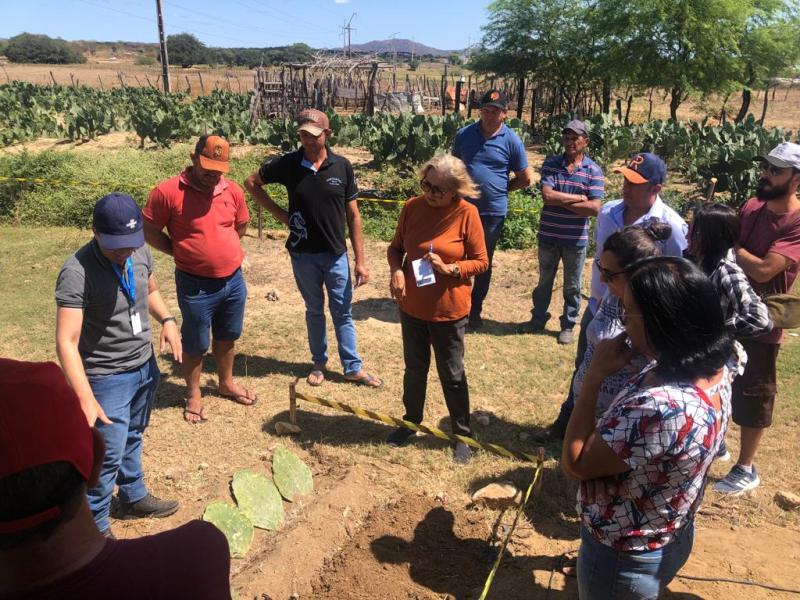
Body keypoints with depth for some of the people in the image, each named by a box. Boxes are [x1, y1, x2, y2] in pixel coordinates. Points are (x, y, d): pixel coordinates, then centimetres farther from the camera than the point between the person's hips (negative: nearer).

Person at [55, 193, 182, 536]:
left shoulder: (140, 252, -6)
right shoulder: (77, 273, -27)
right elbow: (66, 342, -29)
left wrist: (167, 320, -4)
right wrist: (85, 398, -37)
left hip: (144, 367, 7)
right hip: (106, 378, -6)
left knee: (132, 438, 24)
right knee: (108, 455, 2)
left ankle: (133, 498, 44)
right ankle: (95, 528, 23)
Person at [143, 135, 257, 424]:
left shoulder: (233, 191, 0)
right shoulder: (168, 191, -14)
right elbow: (149, 231, -7)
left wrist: (219, 249, 10)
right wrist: (182, 252, -6)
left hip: (233, 280, 5)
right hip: (196, 285, -4)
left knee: (227, 336, 21)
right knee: (195, 344, 11)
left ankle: (227, 383, 42)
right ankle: (193, 394, 31)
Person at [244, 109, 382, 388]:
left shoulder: (342, 166, -7)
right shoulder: (288, 163, -8)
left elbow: (353, 215, -3)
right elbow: (252, 182, 7)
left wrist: (361, 260, -4)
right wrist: (279, 213, -3)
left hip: (336, 254, 0)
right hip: (303, 255, 0)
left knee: (343, 312, 9)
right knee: (314, 310, 16)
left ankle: (353, 367, 22)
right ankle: (319, 362, 33)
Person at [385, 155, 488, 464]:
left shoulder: (467, 213, -14)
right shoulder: (412, 207, -5)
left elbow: (481, 261, -8)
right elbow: (395, 247, 6)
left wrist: (450, 269, -24)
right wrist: (396, 270, -14)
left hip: (448, 310, -3)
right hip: (412, 307, 4)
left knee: (452, 375, 10)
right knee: (414, 369, 20)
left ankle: (462, 434, 28)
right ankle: (411, 422, 41)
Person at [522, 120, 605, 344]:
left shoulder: (594, 171, -7)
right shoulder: (550, 164, -4)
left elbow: (594, 208, -16)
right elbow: (547, 196, -17)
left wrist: (560, 201, -16)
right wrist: (579, 198, -16)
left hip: (576, 239, -1)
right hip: (548, 235, 1)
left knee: (572, 286, 12)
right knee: (544, 281, 18)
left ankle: (568, 325, 27)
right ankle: (538, 319, 35)